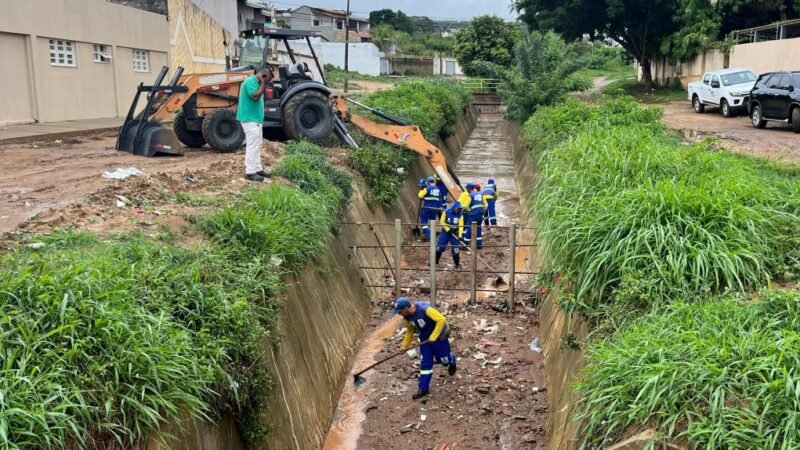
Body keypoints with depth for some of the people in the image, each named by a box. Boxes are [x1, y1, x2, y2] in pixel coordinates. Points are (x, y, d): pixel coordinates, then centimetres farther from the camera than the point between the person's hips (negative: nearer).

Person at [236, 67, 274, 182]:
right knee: (252, 146, -9)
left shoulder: (257, 82, 15)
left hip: (256, 119, 10)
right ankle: (250, 172, -5)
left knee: (257, 146, 15)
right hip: (250, 119, -10)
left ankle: (258, 169, 22)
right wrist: (263, 84, -19)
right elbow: (255, 96, -25)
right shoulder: (250, 81, -15)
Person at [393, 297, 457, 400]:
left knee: (443, 359, 8)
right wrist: (405, 345, 4)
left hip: (438, 336, -6)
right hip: (425, 338, 6)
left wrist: (433, 336, -34)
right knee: (425, 362, 3)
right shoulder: (406, 316, -11)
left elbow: (441, 319, -35)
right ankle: (423, 388, 10)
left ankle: (452, 361, 45)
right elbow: (410, 331, 8)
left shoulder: (425, 309, -35)